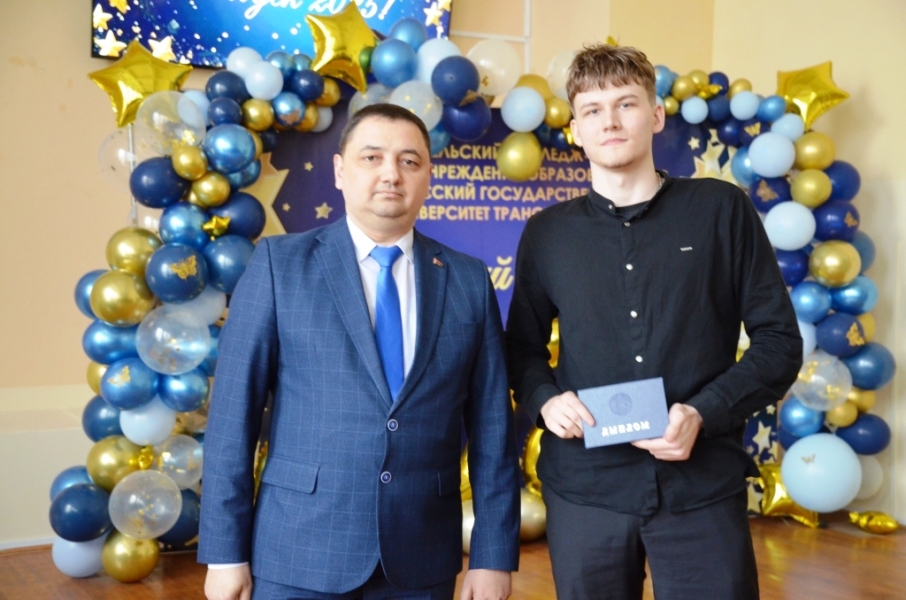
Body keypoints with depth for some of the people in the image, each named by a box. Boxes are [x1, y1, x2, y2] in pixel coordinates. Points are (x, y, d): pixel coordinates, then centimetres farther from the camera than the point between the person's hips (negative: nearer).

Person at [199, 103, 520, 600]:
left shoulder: (469, 281, 5)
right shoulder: (280, 263, -1)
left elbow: (491, 427, 4)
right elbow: (233, 409, -3)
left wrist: (494, 554, 0)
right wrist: (226, 550, -6)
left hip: (422, 559, 2)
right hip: (300, 553, -2)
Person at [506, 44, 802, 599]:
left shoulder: (722, 210, 1)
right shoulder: (547, 234, 7)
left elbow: (779, 340, 1)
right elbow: (523, 347, 15)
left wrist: (704, 413, -13)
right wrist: (544, 399, -7)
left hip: (703, 485, -1)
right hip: (585, 486, 2)